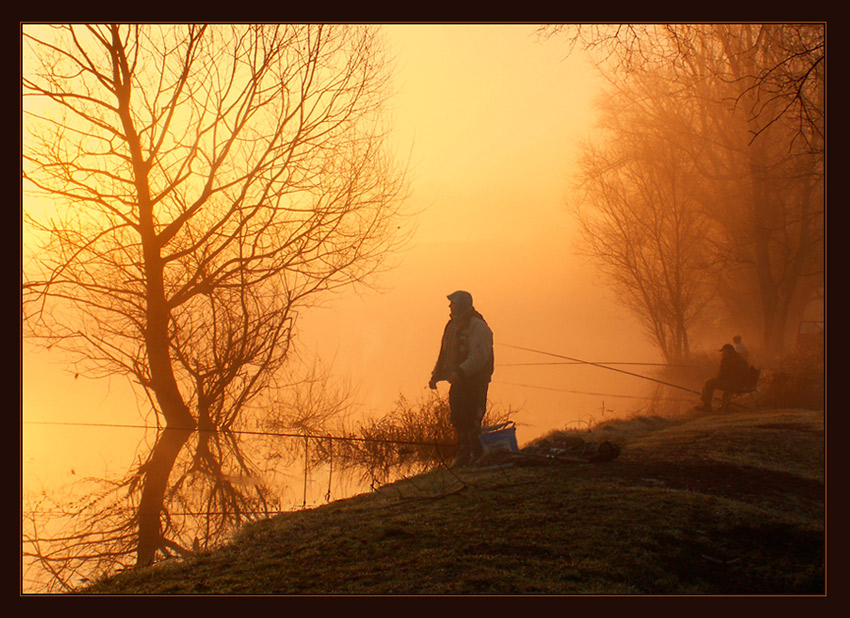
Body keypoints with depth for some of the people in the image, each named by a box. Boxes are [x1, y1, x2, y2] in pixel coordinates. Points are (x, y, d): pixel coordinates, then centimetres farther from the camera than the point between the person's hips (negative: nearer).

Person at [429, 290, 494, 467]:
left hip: (475, 381, -8)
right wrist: (436, 376, 14)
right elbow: (444, 355, 24)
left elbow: (480, 355, -20)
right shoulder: (453, 326, 18)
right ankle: (464, 456, 13)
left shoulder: (477, 326, -10)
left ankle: (478, 456, -4)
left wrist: (459, 372, -26)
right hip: (458, 381, 8)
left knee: (470, 419, -11)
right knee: (457, 420, 7)